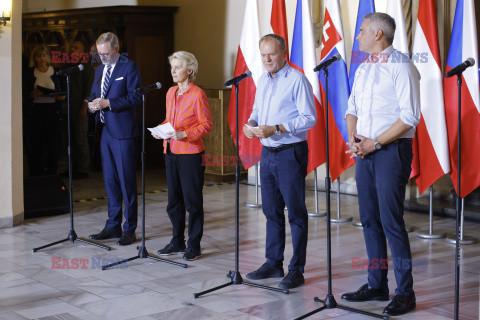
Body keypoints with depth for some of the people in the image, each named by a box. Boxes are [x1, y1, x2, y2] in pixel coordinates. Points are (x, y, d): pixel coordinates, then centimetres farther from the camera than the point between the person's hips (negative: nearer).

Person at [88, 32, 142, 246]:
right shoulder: (99, 70, 18)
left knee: (127, 180, -4)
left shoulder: (129, 67, -5)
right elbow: (94, 94, 23)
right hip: (105, 131, 7)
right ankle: (113, 226, 20)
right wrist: (93, 105, -1)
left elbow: (136, 97, -12)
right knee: (110, 180, 11)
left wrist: (108, 103, -18)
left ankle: (130, 229, 3)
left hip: (123, 132, -7)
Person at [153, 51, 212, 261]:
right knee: (174, 201, 13)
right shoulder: (171, 92, 13)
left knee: (192, 202, 0)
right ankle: (177, 241, 25)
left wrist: (185, 134, -22)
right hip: (171, 152, 7)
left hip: (190, 153, -7)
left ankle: (194, 245, 10)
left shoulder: (197, 94, -9)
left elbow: (206, 125, -11)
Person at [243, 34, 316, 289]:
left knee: (296, 212, -2)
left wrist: (276, 129, -21)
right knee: (271, 210, 13)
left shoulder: (297, 80, -10)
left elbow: (309, 118, -15)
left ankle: (297, 270, 3)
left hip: (290, 153, -8)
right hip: (267, 153, 8)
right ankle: (273, 263, 23)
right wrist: (251, 124, 0)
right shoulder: (262, 80, 14)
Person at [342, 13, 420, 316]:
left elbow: (410, 116, -15)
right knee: (370, 220, 9)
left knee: (391, 222, -8)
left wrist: (375, 143, -15)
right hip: (365, 152, 8)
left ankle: (405, 292, -1)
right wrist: (353, 139, 0)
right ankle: (376, 285, 18)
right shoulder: (363, 69, 16)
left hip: (392, 151, -8)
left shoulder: (402, 67, -9)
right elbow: (352, 108, 19)